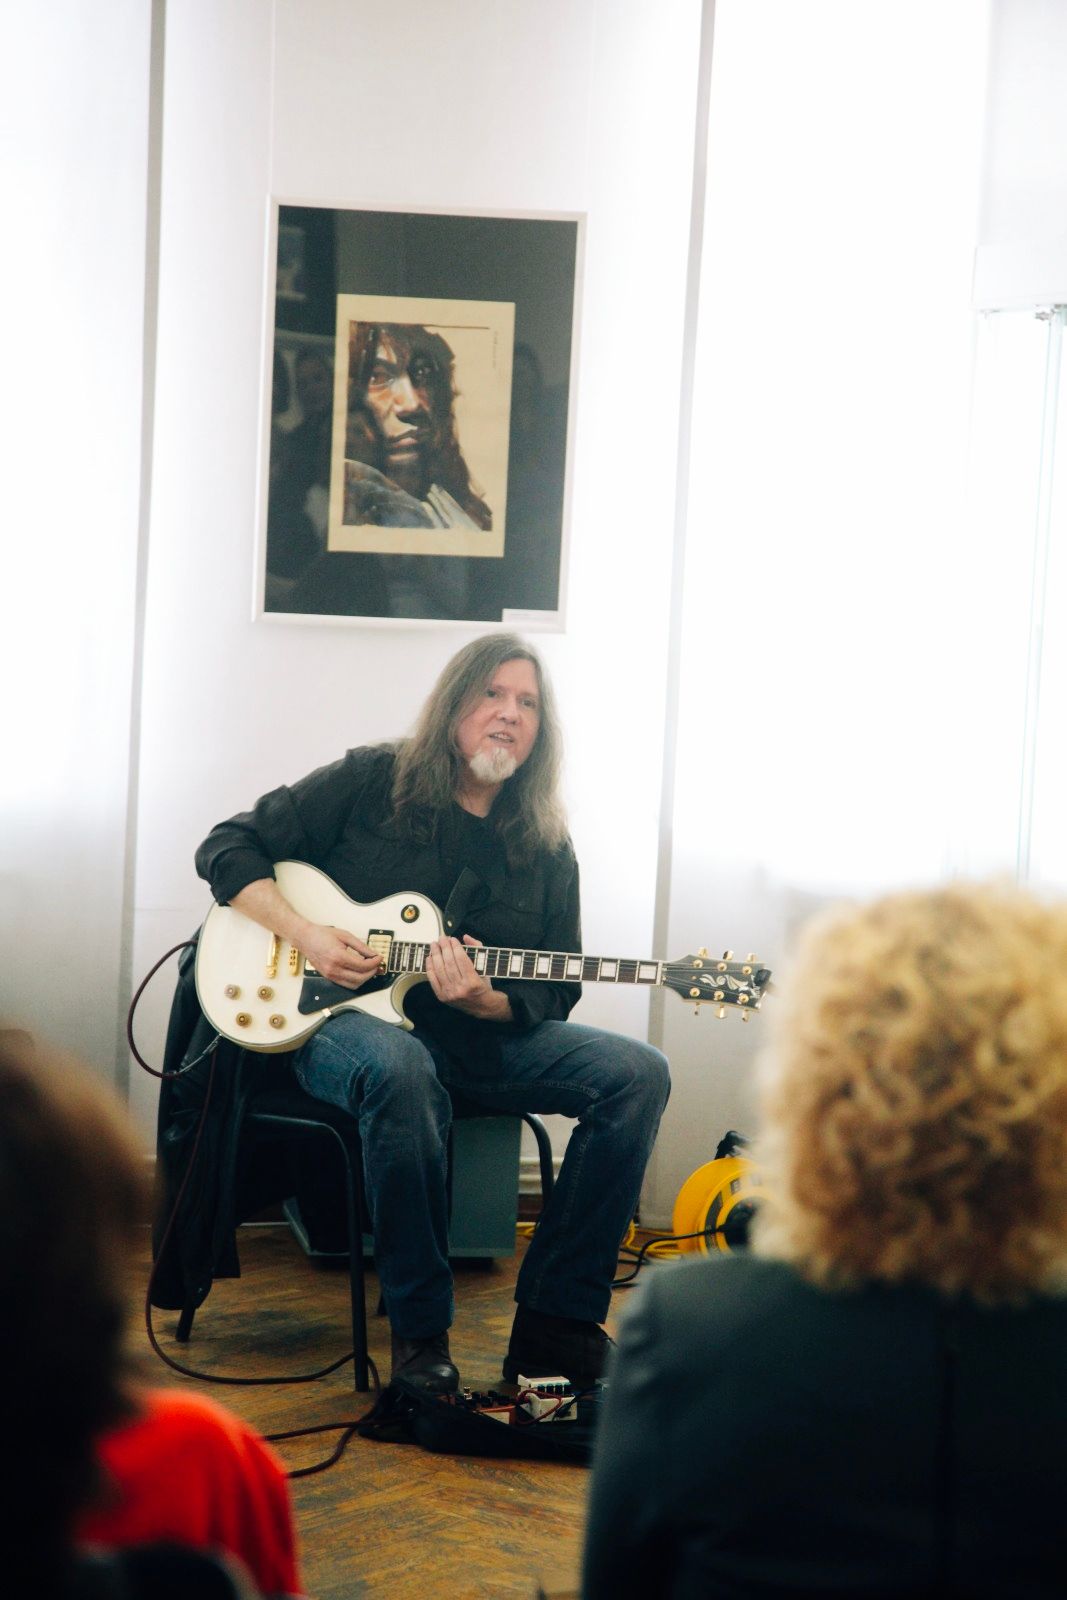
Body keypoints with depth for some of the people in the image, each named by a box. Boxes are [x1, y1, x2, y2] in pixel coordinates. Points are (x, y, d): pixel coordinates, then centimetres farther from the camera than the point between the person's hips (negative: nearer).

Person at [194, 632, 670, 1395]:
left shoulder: (545, 848, 8)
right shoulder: (371, 781, -1)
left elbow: (552, 996, 6)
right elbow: (228, 848, 0)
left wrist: (485, 1000, -17)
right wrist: (303, 933, -15)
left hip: (481, 1035, 5)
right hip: (349, 1022, -4)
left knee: (637, 1073, -17)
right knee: (400, 1070, -42)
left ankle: (556, 1324, -14)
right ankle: (420, 1333, -27)